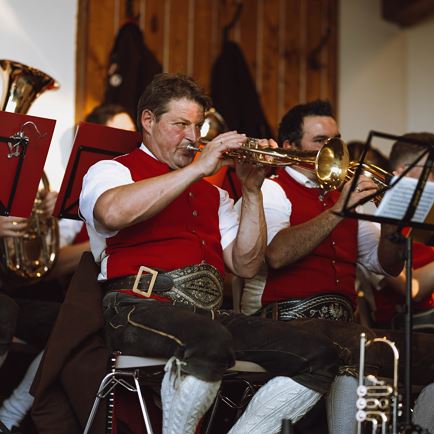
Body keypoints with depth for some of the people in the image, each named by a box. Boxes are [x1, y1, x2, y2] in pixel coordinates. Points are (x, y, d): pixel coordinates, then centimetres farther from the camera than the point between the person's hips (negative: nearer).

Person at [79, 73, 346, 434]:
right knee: (209, 341, -40)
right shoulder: (113, 171, 12)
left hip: (211, 315, 6)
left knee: (319, 354, -11)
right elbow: (114, 213, -15)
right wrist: (198, 167, -10)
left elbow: (246, 265, 17)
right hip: (141, 307, -6)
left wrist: (252, 191, 7)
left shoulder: (211, 193, 28)